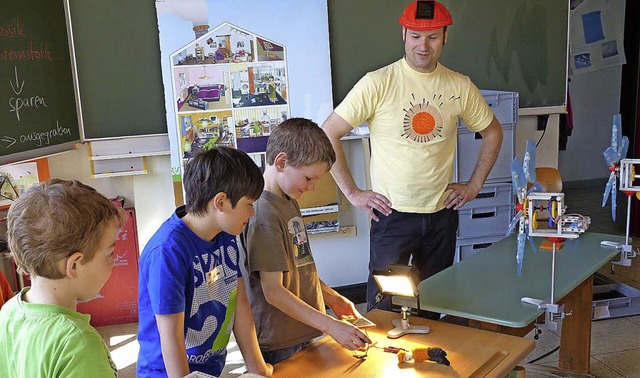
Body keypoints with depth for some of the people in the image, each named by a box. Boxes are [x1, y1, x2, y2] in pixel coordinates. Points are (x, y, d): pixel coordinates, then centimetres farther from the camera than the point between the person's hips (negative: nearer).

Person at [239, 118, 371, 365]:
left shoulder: (290, 202, 8)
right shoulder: (264, 216, -22)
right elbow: (274, 292, -23)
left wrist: (332, 298, 12)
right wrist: (331, 326, -22)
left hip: (304, 334, 9)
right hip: (279, 348, -9)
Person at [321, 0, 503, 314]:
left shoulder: (460, 86, 2)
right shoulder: (378, 83, -10)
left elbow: (492, 132, 17)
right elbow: (328, 134, -10)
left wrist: (474, 185, 9)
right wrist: (353, 193, -11)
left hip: (442, 214, 4)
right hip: (393, 214, -4)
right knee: (383, 309, 3)